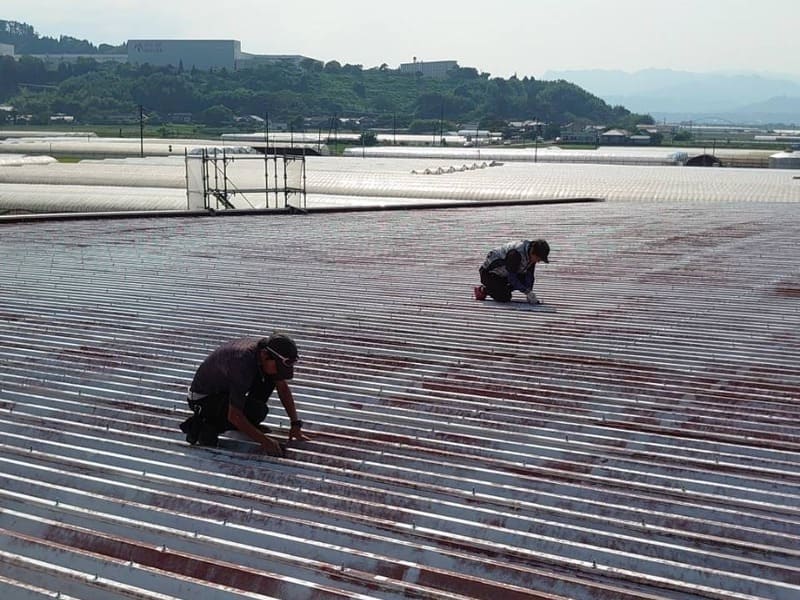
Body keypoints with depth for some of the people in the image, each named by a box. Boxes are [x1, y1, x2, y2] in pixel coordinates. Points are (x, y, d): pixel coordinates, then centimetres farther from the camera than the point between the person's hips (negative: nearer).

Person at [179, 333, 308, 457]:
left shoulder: (266, 349, -12)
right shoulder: (243, 363, -36)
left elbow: (283, 387, 3)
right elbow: (234, 416, -32)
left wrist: (296, 424, -3)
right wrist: (264, 441, -27)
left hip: (226, 390, 8)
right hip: (203, 398, -8)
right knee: (258, 410, -27)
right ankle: (206, 428, -10)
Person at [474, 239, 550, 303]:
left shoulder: (532, 255, -9)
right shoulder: (516, 253, -35)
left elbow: (529, 275, -6)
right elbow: (511, 277, -32)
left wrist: (529, 293, -18)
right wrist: (527, 292, -35)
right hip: (489, 273, -9)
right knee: (504, 298, -23)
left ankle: (503, 290, 4)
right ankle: (483, 289, 0)